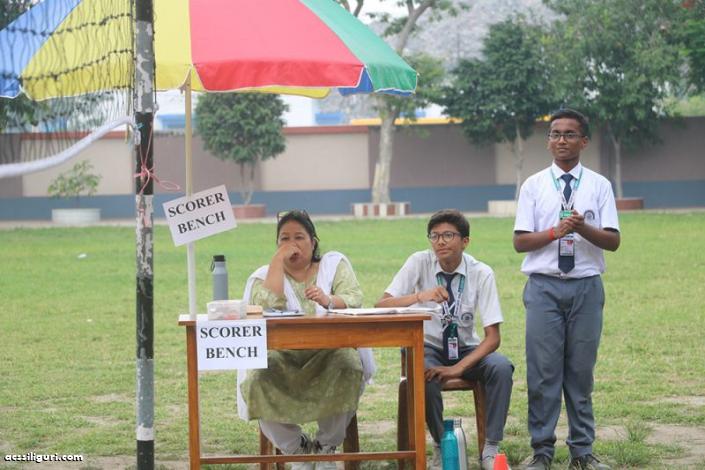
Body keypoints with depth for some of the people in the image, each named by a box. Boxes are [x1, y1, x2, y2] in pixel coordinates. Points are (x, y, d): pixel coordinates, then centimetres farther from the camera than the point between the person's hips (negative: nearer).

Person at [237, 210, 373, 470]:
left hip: (329, 353, 0)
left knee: (347, 367, -35)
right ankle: (297, 448, -7)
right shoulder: (266, 275, 12)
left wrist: (328, 300, -28)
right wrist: (278, 260, -8)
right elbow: (267, 307, -11)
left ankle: (326, 446, -12)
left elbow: (354, 299, -6)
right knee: (259, 379, -32)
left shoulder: (334, 263, 13)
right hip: (282, 358, 0)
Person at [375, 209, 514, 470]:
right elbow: (381, 306, -21)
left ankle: (490, 449, -22)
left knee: (502, 368, -29)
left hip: (466, 349, 1)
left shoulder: (481, 273, -13)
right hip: (427, 348, -1)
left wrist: (458, 368, -30)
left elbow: (492, 337, -16)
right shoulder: (419, 263, -13)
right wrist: (419, 296, -39)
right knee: (425, 374, -35)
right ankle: (441, 448, -14)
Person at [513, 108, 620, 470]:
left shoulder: (599, 185, 4)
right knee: (543, 372, 1)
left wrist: (583, 228, -20)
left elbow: (613, 241, -1)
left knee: (581, 371, 6)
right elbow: (520, 241, 0)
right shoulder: (534, 186, 4)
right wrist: (555, 232, -16)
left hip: (586, 287, 0)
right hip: (544, 287, 0)